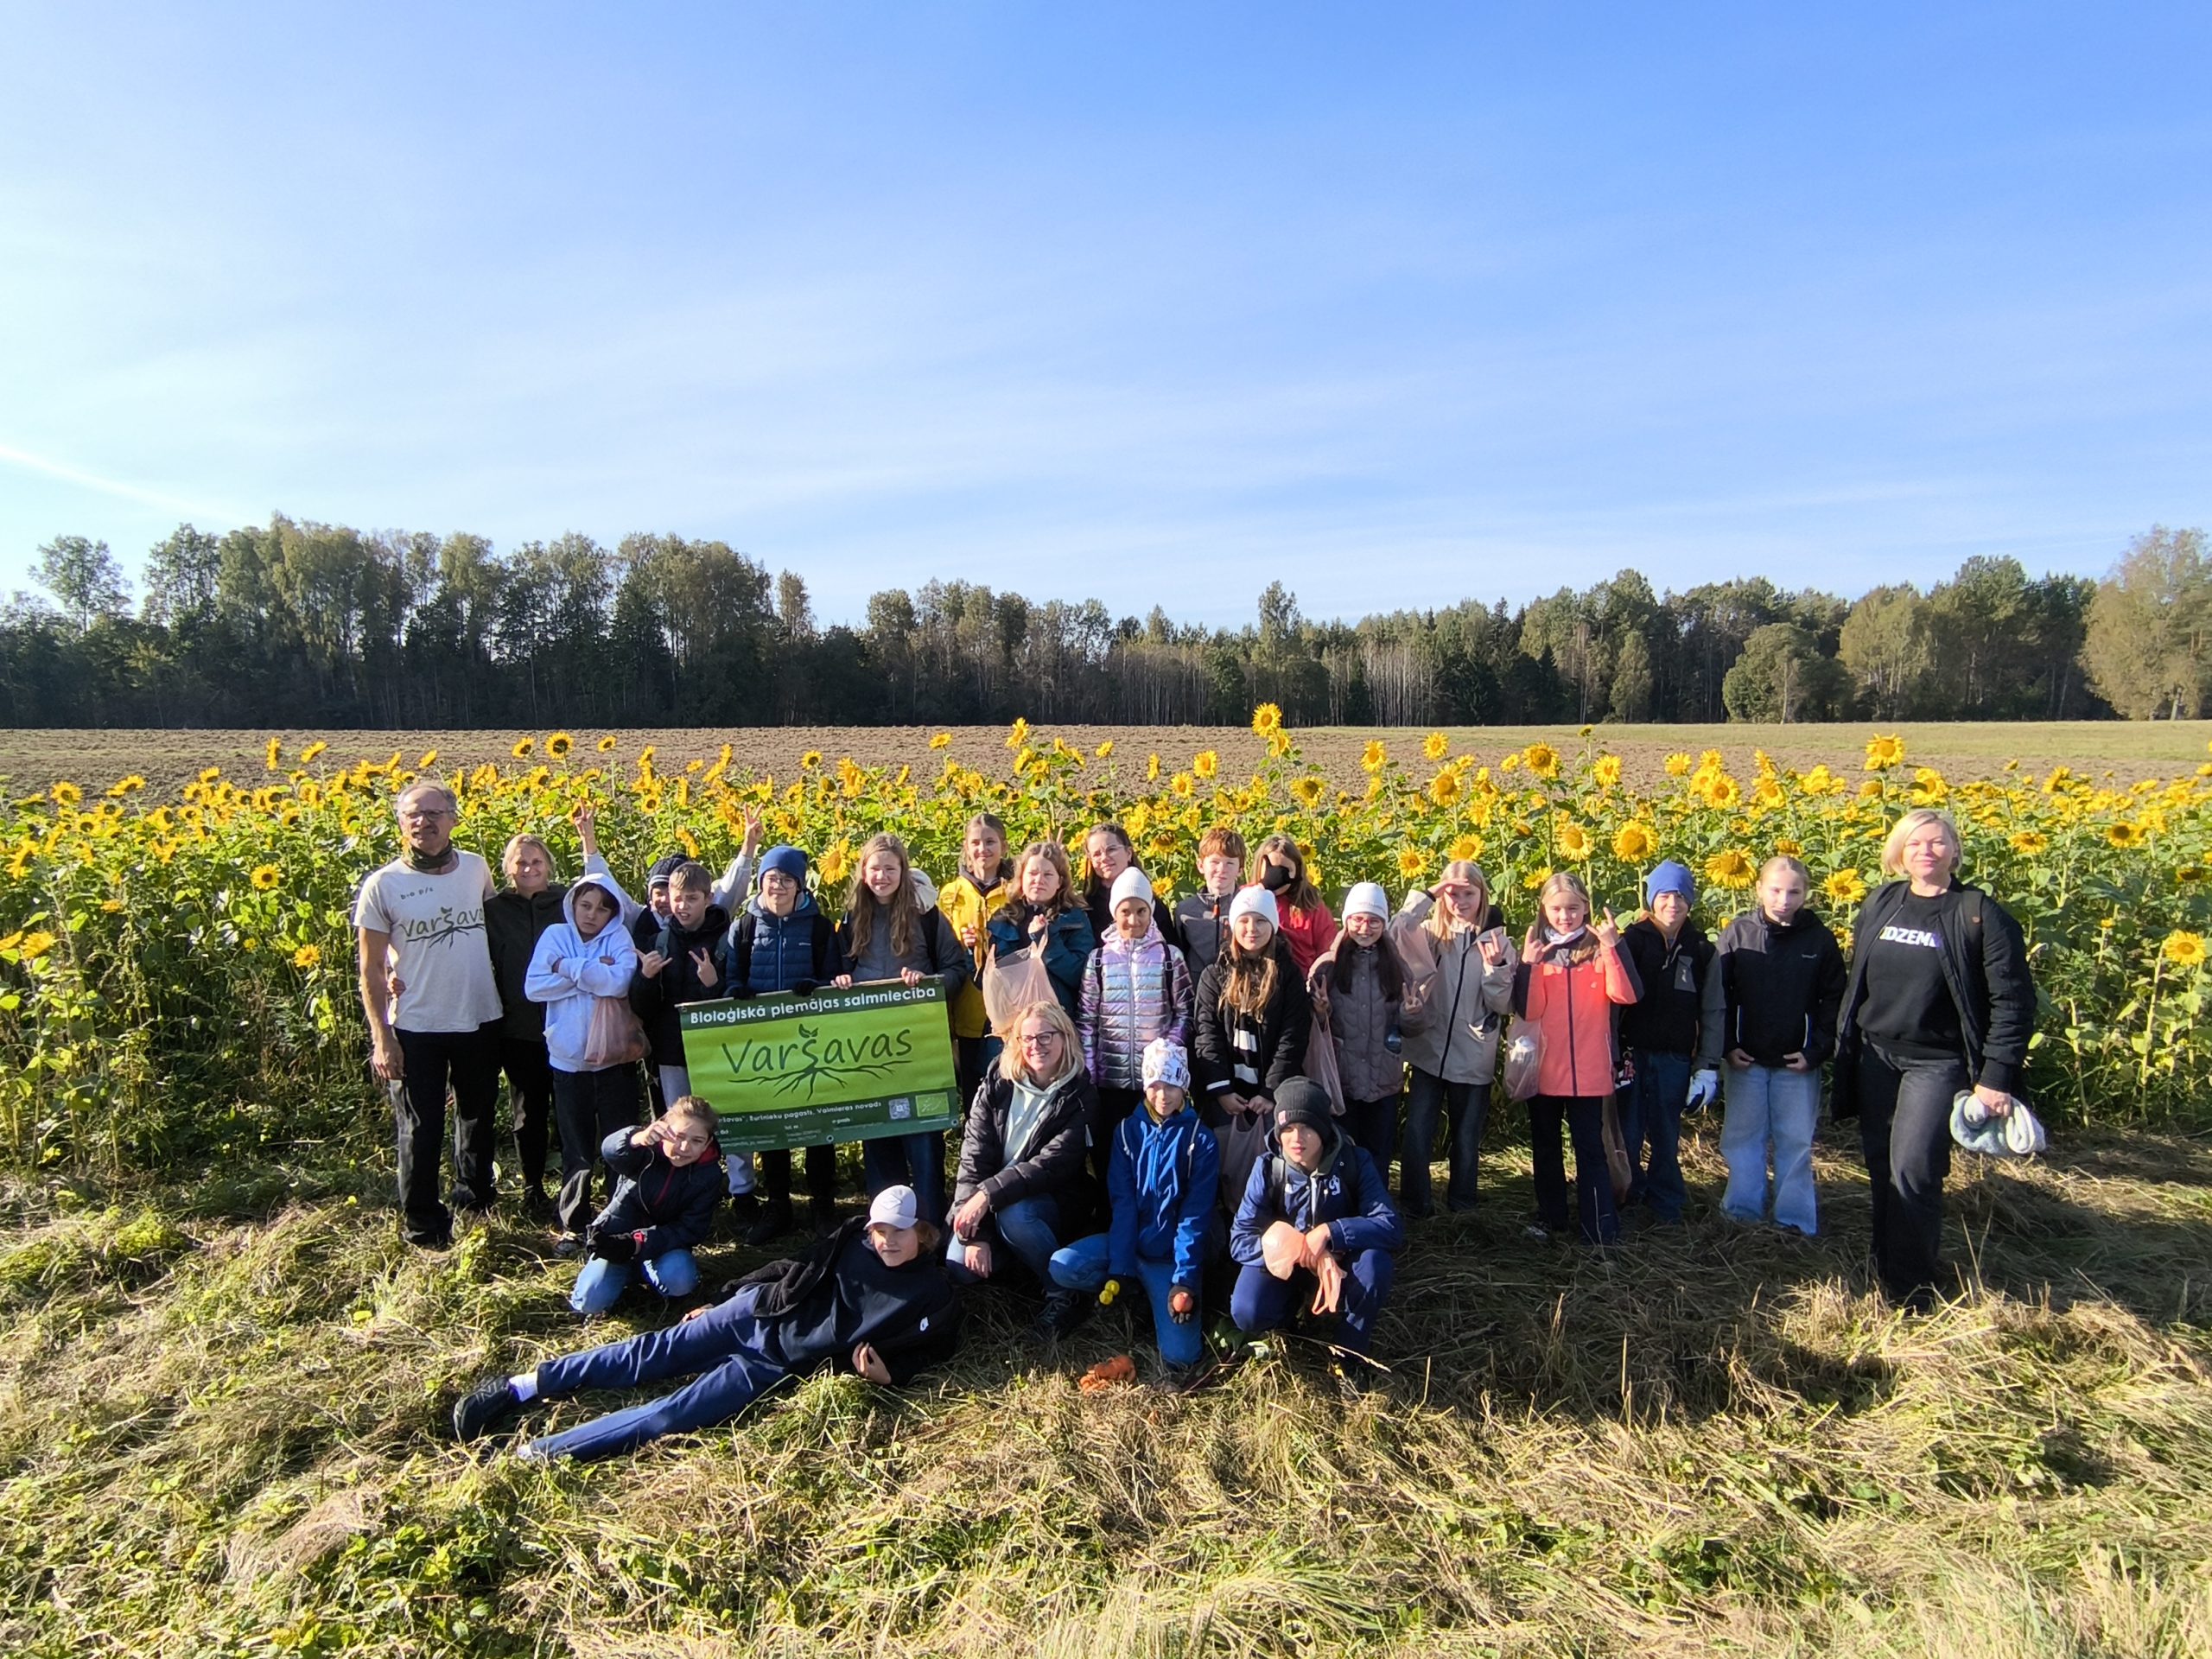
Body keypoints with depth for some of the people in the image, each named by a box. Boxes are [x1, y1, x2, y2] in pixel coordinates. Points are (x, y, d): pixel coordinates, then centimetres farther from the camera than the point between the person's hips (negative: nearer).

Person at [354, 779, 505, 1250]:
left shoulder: (477, 869, -1)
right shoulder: (382, 886, -9)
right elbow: (371, 971, -5)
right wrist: (381, 1038, -10)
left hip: (481, 1021, 3)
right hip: (415, 1029, -3)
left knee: (479, 1117, 20)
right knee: (420, 1131, 5)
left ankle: (473, 1200, 41)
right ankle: (420, 1223, 23)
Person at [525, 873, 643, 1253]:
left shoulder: (619, 938, -1)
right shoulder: (555, 935, 3)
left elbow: (620, 982, -19)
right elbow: (534, 987, -9)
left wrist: (568, 967, -13)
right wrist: (593, 973, -13)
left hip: (614, 1057, -1)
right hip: (568, 1058, 1)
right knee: (576, 1150, 9)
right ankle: (572, 1227, 22)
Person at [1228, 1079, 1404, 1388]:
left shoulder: (1354, 1161, -17)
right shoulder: (1267, 1168, -17)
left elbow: (1392, 1228, -25)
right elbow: (1240, 1240, -20)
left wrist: (1329, 1232, -36)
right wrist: (1302, 1253, -33)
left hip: (1339, 1265, 0)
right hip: (1282, 1265, 0)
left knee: (1375, 1260, -32)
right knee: (1247, 1314, -28)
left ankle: (1350, 1354, -6)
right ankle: (1293, 1306, 10)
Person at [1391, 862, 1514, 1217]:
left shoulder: (1497, 941, 0)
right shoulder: (1429, 935, 0)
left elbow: (1502, 1005, -3)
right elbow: (1393, 938, -21)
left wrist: (1495, 968, -19)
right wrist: (1424, 897, -19)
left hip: (1474, 1060, 0)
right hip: (1429, 1053, 0)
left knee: (1467, 1139, 13)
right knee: (1417, 1135, -2)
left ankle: (1463, 1210, 30)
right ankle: (1412, 1208, 14)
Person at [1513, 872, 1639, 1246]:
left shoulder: (1600, 948, 0)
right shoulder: (1536, 950, 2)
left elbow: (1625, 995, -16)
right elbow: (1527, 1010, -8)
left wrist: (1612, 946, -23)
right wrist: (1527, 964, -19)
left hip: (1588, 1070, -2)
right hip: (1543, 1068, 2)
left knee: (1590, 1146, 0)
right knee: (1545, 1145, 14)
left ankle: (1600, 1225, 7)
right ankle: (1550, 1216, 28)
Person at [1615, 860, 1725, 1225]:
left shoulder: (1702, 949, 7)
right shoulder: (1632, 940, -1)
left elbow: (1713, 1012, 8)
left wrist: (1708, 1067, 2)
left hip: (1676, 1060, 2)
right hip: (1633, 1056, -2)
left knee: (1666, 1138, 10)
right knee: (1627, 1134, 3)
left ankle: (1665, 1204, 25)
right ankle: (1627, 1199, 20)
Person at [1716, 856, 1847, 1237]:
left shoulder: (1820, 939, -3)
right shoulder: (1737, 932, -3)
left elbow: (1833, 1001, 0)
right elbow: (1718, 993, 0)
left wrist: (1816, 1051, -7)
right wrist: (1728, 1045, -5)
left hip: (1798, 1063, 0)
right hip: (1746, 1059, 1)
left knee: (1796, 1141, 9)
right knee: (1742, 1137, 9)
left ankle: (1795, 1220, 19)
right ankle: (1742, 1211, 21)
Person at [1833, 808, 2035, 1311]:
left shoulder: (1980, 914, -8)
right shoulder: (1880, 903, 6)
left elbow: (2012, 1000, -9)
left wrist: (1997, 1077, -13)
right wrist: (1843, 1044, 11)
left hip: (1937, 1063, -4)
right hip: (1875, 1057, 5)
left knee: (1912, 1171, -9)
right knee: (1881, 1168, 10)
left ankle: (1912, 1285, 6)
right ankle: (1886, 1265, 25)